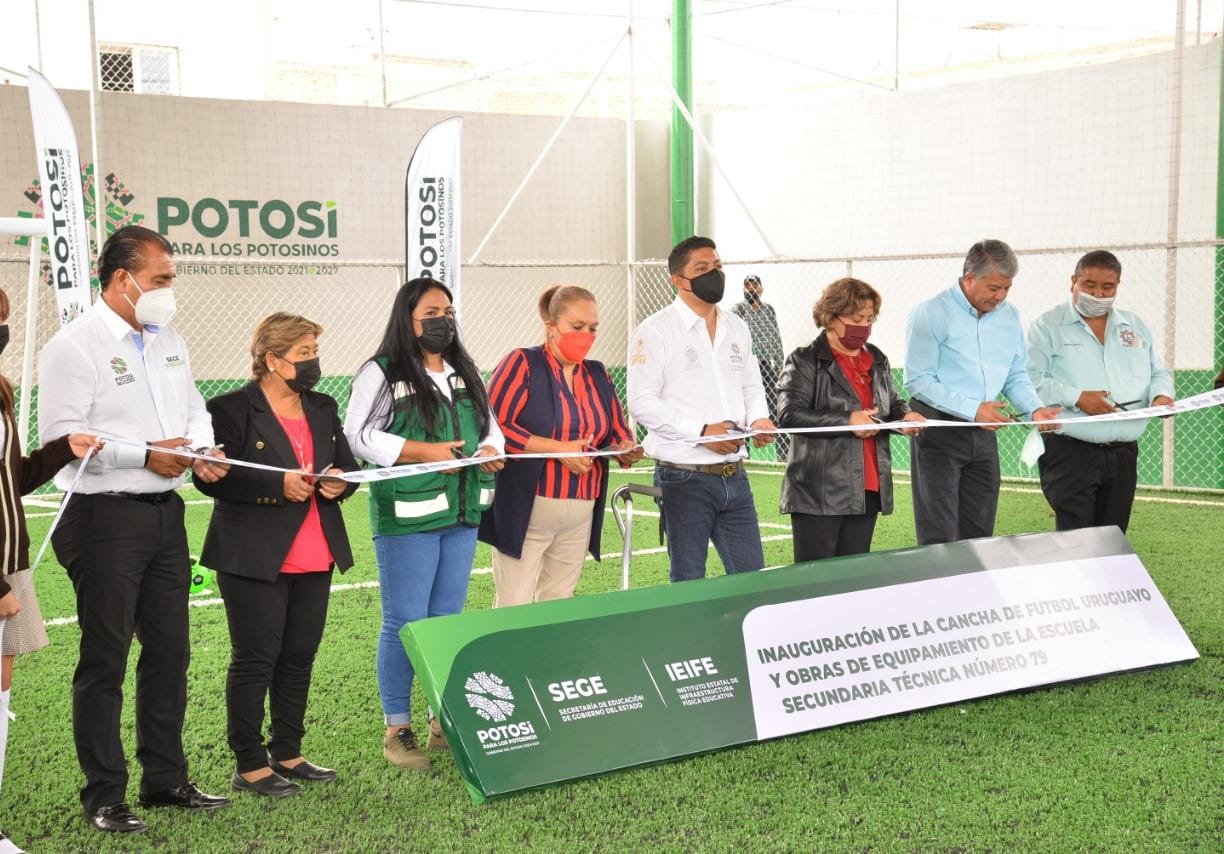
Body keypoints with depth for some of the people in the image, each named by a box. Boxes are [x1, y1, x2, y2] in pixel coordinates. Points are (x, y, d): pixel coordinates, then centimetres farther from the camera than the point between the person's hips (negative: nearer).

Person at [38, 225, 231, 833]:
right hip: (106, 516, -7)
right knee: (105, 659, 1)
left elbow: (194, 409, 21)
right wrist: (146, 455, -19)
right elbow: (61, 435, -18)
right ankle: (104, 795, 10)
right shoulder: (75, 346, -11)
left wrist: (205, 448, -1)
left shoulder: (169, 342, 13)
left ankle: (165, 777, 25)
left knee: (169, 649, 12)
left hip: (165, 511, 8)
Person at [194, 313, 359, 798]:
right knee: (255, 659, 0)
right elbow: (214, 479, -16)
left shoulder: (322, 409, 14)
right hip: (255, 559, -7)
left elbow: (348, 467, 19)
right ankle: (249, 765, 9)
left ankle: (287, 755, 23)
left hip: (315, 558, 7)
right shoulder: (230, 410, -8)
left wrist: (340, 483, -4)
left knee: (300, 657, 11)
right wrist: (279, 486, -22)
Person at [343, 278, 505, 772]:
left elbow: (490, 425, 22)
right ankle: (397, 729, 7)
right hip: (407, 515, -6)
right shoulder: (382, 373, -5)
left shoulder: (464, 374, 16)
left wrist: (490, 449, -1)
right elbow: (359, 435, -12)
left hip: (462, 512, 6)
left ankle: (445, 722, 21)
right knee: (404, 622, -2)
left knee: (449, 620, 11)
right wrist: (425, 452, -18)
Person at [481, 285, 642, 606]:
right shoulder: (523, 363, -6)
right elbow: (493, 426, -15)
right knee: (513, 609, -3)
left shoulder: (598, 375, 13)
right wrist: (559, 448, -19)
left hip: (581, 514, 6)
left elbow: (619, 432, 18)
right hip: (526, 509, -6)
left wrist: (626, 449, -7)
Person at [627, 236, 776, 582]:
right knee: (689, 582, 4)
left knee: (752, 575, 9)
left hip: (734, 473, 6)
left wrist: (759, 418, 0)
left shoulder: (737, 328, 13)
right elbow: (642, 402, -14)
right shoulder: (655, 331, -8)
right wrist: (702, 432, -18)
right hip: (685, 478, -6)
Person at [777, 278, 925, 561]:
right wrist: (846, 421, -19)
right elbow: (788, 414, -14)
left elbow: (893, 404, 29)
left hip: (868, 489, 6)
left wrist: (905, 415, 4)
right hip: (820, 492, -6)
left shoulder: (877, 360, 17)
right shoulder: (806, 361, -4)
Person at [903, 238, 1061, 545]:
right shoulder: (932, 313, -11)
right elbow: (917, 381, -15)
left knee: (979, 534, 12)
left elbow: (1017, 376, 13)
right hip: (938, 430, -6)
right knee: (939, 537, -6)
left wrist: (1035, 409, -8)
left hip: (984, 433, 6)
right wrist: (972, 410, -20)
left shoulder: (1009, 316, 8)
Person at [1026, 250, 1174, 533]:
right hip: (1070, 453, -5)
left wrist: (1161, 395, -2)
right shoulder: (1048, 326, 0)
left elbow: (1159, 374, 21)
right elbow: (1031, 380, -10)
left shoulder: (1136, 327, 17)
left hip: (1123, 454, 5)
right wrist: (1076, 398, -20)